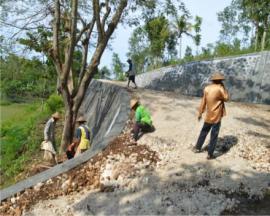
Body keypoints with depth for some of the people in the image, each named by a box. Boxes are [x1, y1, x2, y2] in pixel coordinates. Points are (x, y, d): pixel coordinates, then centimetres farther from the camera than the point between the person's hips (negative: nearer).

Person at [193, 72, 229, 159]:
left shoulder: (207, 88, 1)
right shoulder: (219, 89, -16)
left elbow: (203, 101, 6)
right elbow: (226, 98, -2)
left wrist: (200, 113, 13)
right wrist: (223, 88, 0)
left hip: (208, 115, 6)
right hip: (216, 116, -5)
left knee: (204, 131, 22)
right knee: (214, 135, 3)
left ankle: (197, 148, 30)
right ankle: (210, 154, 8)